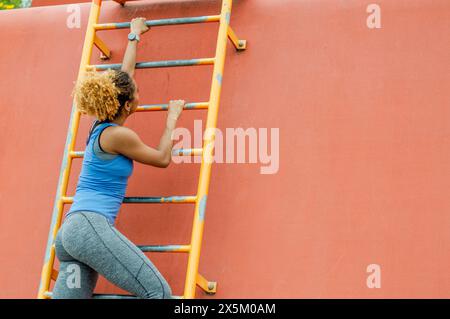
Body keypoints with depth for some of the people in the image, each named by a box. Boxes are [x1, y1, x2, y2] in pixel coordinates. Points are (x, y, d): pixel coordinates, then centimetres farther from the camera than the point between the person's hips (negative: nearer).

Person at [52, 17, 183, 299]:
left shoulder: (100, 126, 19)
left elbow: (123, 76, 35)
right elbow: (163, 159, 9)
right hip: (90, 226, -10)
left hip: (68, 233, 10)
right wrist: (172, 119, 22)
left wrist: (134, 36, 48)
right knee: (159, 293, -14)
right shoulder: (119, 135, -4)